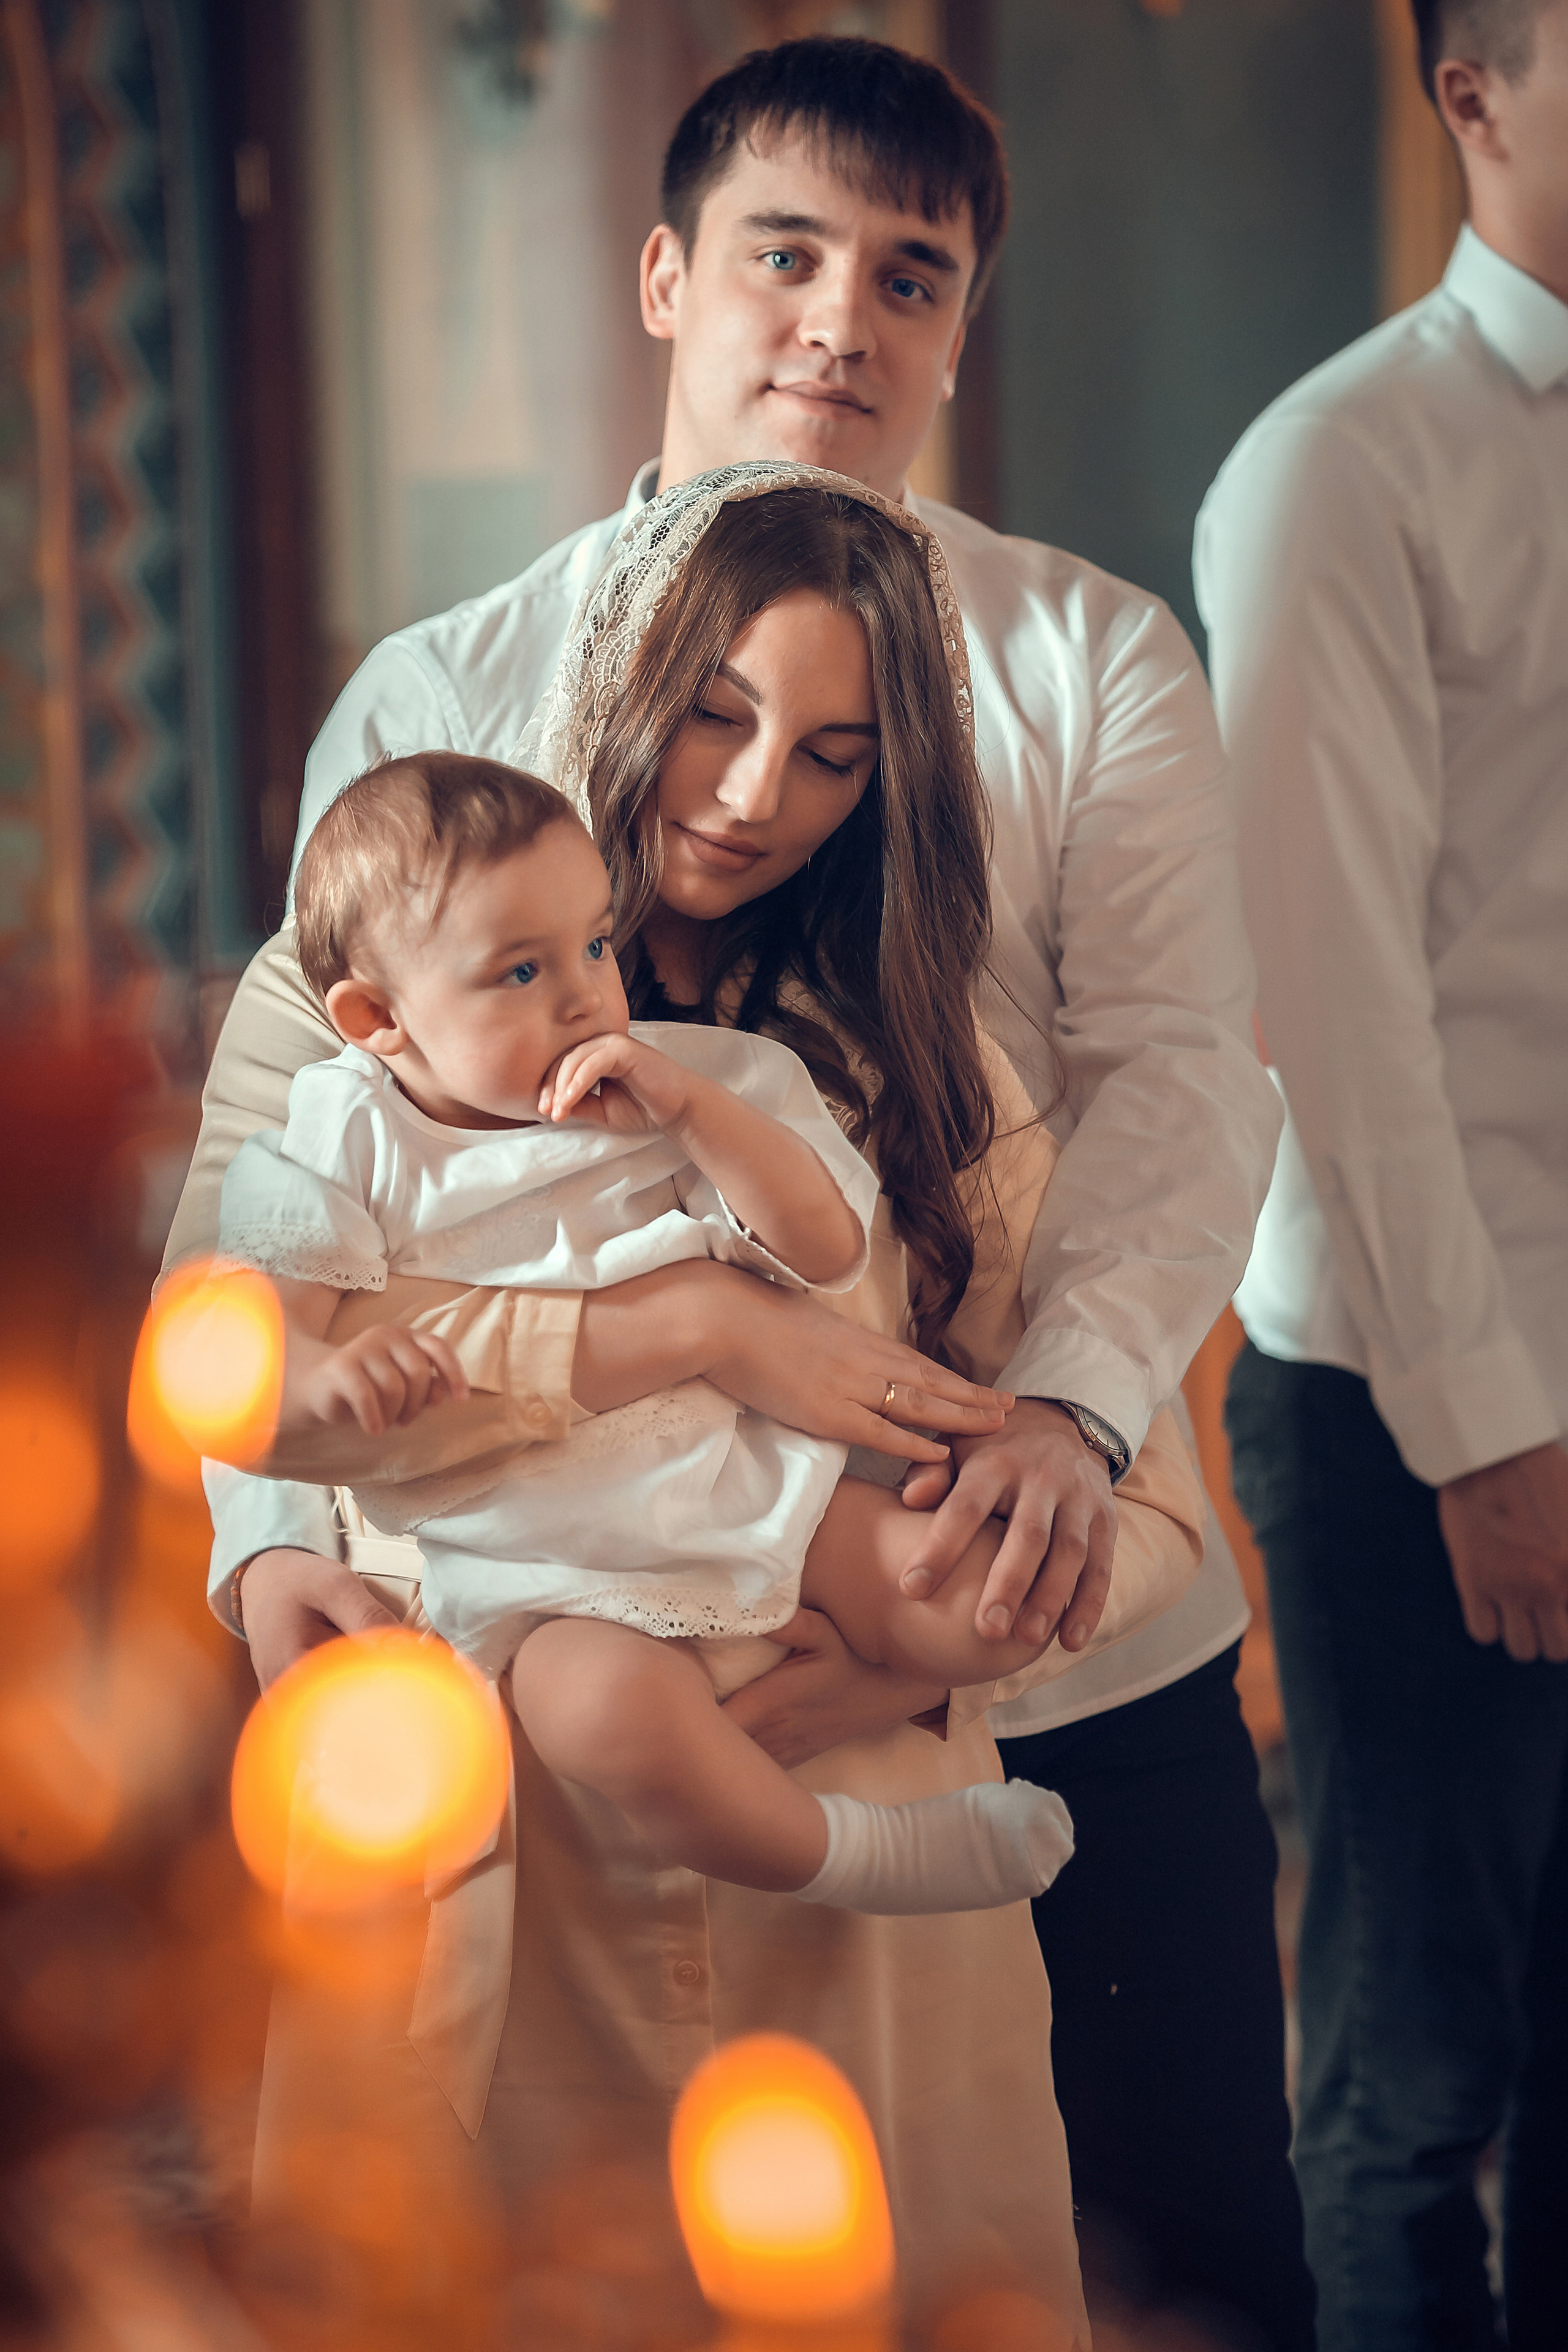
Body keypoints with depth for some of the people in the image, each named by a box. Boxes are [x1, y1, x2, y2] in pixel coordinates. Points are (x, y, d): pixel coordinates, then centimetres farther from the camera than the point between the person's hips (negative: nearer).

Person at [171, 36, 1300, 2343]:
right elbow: (280, 1115, 3)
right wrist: (278, 1520, -12)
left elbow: (1186, 1073, -5)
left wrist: (1073, 1403, -24)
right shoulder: (441, 697, 6)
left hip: (1067, 1636, 0)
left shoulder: (1089, 660, 5)